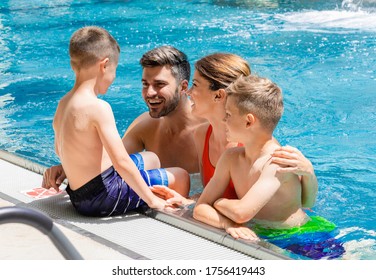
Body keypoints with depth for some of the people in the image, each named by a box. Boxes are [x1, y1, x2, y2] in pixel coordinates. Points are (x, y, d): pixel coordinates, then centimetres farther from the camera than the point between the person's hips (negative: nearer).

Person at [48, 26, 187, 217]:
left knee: (151, 159, 28)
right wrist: (151, 200, -17)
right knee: (180, 177, 0)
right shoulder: (99, 108, -23)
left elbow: (59, 150, 18)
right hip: (103, 197, -9)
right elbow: (121, 162, -26)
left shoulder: (63, 104, 4)